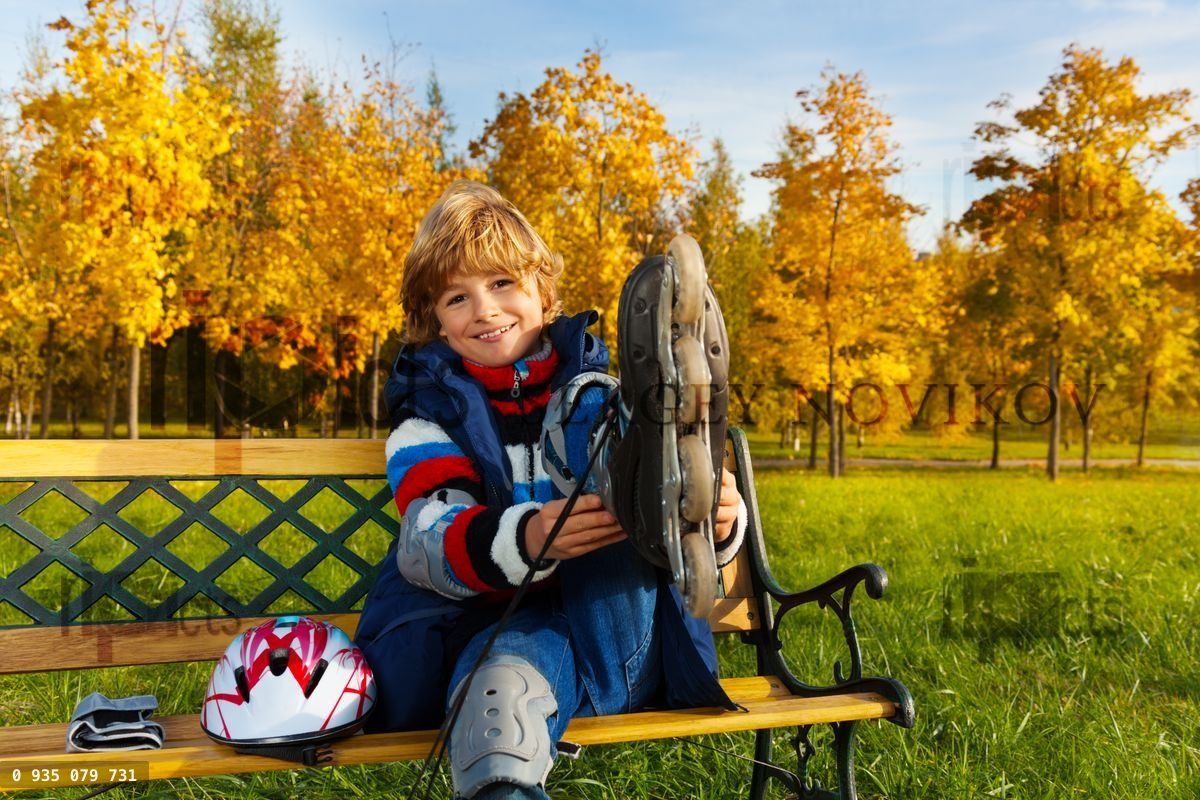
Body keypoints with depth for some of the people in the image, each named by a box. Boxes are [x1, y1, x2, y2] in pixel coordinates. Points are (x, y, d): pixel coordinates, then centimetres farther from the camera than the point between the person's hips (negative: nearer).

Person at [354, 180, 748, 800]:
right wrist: (526, 540, -37)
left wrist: (719, 523, -23)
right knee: (510, 677, -44)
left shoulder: (596, 380, 17)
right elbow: (431, 544, -11)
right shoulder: (429, 412, 11)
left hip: (617, 637, 2)